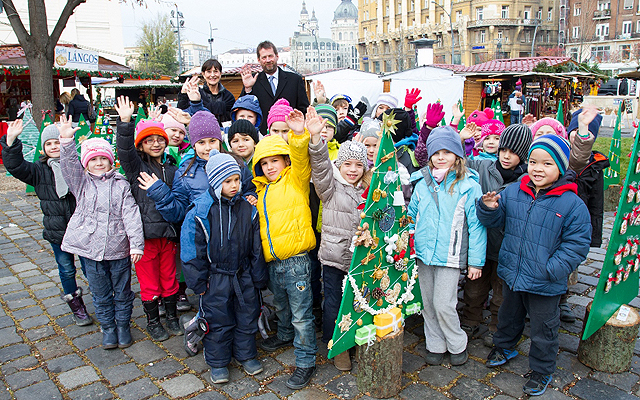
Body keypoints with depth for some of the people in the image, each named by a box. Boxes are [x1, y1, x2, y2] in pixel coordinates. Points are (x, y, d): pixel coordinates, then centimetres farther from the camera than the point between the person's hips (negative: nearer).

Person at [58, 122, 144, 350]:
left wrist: (136, 244, -14)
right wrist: (66, 141, -28)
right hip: (91, 249, 2)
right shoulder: (81, 183, 5)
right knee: (100, 294, 14)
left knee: (122, 291, 13)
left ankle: (123, 325, 32)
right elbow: (69, 166, -14)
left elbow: (131, 215, -8)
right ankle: (108, 328, 32)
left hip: (119, 249, -1)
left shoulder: (121, 184, -2)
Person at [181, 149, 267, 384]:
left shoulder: (247, 209, -1)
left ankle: (246, 355, 35)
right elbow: (193, 249, -8)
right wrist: (199, 282, -7)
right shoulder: (201, 212, -12)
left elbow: (256, 247, 5)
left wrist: (259, 277, 7)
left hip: (244, 276, 3)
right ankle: (218, 362, 28)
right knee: (218, 320, 9)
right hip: (216, 278, -3)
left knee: (247, 316, 15)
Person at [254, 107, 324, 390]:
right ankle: (285, 335, 50)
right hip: (272, 261, 7)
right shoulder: (262, 189, 15)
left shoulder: (295, 179, -2)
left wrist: (299, 135, -40)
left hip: (296, 260, -7)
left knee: (301, 314, 0)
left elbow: (300, 159, -23)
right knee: (281, 306, 26)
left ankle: (305, 362, 12)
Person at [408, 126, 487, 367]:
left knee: (443, 305, -4)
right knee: (428, 303, 12)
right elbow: (412, 215, 15)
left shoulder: (468, 185, -7)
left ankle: (457, 345, 22)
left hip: (450, 256, -4)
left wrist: (476, 261, -6)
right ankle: (435, 345, 31)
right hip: (423, 253, 5)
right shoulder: (423, 182, 6)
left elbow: (476, 225, -5)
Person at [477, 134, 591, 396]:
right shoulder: (513, 192, -4)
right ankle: (504, 347, 53)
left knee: (543, 330, 14)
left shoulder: (572, 204, -16)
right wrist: (489, 208, -15)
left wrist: (551, 270, -21)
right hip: (511, 274, 4)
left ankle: (541, 371, 37)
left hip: (545, 285, -4)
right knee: (508, 315, 27)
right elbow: (495, 221, 7)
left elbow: (576, 244, -14)